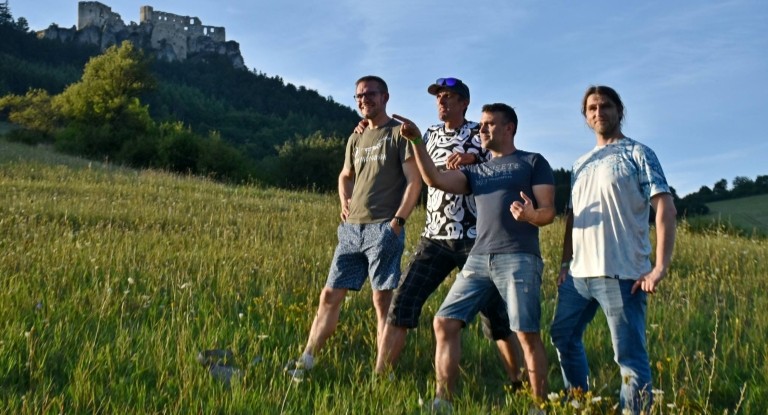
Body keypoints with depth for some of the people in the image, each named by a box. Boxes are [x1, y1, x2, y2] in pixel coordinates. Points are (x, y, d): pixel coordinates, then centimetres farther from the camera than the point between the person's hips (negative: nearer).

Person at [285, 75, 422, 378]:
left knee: (383, 301, -5)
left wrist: (398, 220, -15)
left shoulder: (400, 133, -1)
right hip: (351, 228, 7)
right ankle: (306, 361, 9)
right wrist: (344, 203, 17)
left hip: (383, 228, -7)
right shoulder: (355, 138, 19)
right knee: (330, 294, 5)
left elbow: (414, 181, -8)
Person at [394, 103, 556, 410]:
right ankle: (443, 401, 4)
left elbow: (548, 212, 0)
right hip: (479, 259, 5)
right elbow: (435, 180, 7)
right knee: (445, 323, -3)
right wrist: (417, 141, -3)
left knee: (527, 334, -11)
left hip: (519, 259, -5)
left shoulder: (533, 162, 9)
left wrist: (531, 214, -23)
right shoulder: (476, 171, 22)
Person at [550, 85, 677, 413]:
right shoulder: (581, 163, 19)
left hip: (620, 273, -7)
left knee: (629, 355, -6)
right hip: (578, 273, 7)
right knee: (563, 337, 16)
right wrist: (565, 262, 14)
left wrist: (660, 266, -18)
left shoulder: (637, 153, 0)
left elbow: (665, 209, -9)